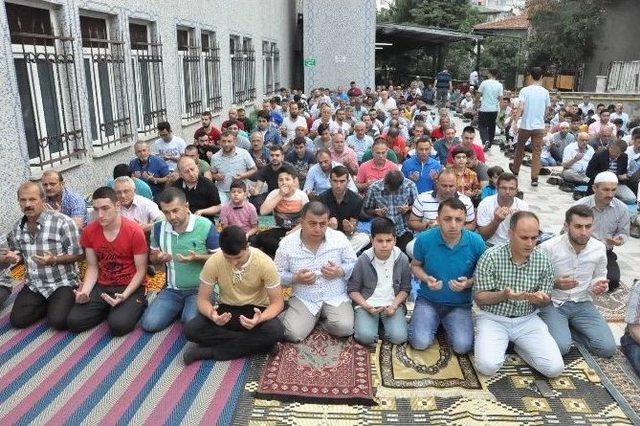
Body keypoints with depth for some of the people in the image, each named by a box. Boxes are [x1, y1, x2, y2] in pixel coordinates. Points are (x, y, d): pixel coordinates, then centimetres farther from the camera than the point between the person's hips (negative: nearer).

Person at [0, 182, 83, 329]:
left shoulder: (63, 222, -16)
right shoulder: (17, 228, 4)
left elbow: (77, 254, -12)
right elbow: (16, 256, 18)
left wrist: (54, 260, -27)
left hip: (62, 283, -5)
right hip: (33, 285, 6)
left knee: (58, 321, -22)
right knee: (17, 320, -8)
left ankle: (65, 300, 9)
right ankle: (48, 304, 16)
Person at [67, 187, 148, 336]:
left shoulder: (135, 231, -17)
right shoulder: (89, 231, -2)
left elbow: (141, 270, -10)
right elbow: (92, 267, 6)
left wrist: (124, 296, -22)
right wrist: (85, 292, -12)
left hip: (130, 287, -5)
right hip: (101, 287, 5)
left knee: (118, 325, -27)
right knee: (74, 322, -13)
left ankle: (136, 306, 4)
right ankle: (108, 309, 12)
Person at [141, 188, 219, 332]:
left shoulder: (205, 226, -15)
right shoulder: (158, 228, 0)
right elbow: (152, 256, 16)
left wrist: (197, 257, -24)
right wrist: (158, 258, -10)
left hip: (201, 289, -4)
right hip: (172, 290, 5)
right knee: (149, 324, -11)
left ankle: (187, 310, 9)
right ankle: (181, 309, 16)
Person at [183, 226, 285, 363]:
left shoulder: (264, 263, -22)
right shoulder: (213, 262, -18)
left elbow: (277, 302, -15)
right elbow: (203, 299, -9)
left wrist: (260, 319, -37)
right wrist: (212, 316, -33)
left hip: (256, 310, -1)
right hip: (226, 309, 1)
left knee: (275, 332, -34)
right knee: (191, 329, -25)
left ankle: (208, 351, -22)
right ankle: (251, 342, -18)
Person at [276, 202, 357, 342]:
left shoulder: (339, 238, -6)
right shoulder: (287, 243, -7)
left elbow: (354, 263, 5)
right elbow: (278, 274, 2)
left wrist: (340, 271, -16)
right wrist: (295, 278, -18)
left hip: (336, 297, 1)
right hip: (303, 299, 0)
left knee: (344, 328, -24)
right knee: (293, 334, -21)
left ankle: (323, 317, 9)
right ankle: (314, 317, 11)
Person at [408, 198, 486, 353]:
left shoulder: (476, 242, -13)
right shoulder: (424, 239, -13)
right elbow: (415, 265, 5)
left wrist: (468, 283, -19)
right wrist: (426, 279, -16)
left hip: (460, 304, 1)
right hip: (428, 299, 0)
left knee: (463, 346, -19)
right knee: (420, 342, -19)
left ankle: (446, 323, 15)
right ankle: (433, 322, 16)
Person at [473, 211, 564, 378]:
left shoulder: (543, 261, -3)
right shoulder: (491, 257, -14)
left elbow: (546, 301, 6)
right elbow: (479, 298, -10)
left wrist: (540, 299, -19)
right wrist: (504, 295, -29)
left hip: (527, 320, 3)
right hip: (493, 318, -3)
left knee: (555, 368, -15)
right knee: (487, 366, -25)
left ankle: (517, 344, 13)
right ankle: (501, 343, 9)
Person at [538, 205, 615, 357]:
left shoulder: (599, 248, -2)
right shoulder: (548, 247, -16)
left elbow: (599, 276, 16)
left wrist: (600, 285, -8)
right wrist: (554, 284, -28)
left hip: (583, 304, 5)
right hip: (552, 304, -4)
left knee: (607, 348, -12)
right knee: (560, 347, -27)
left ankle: (566, 328, 10)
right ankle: (559, 328, 8)